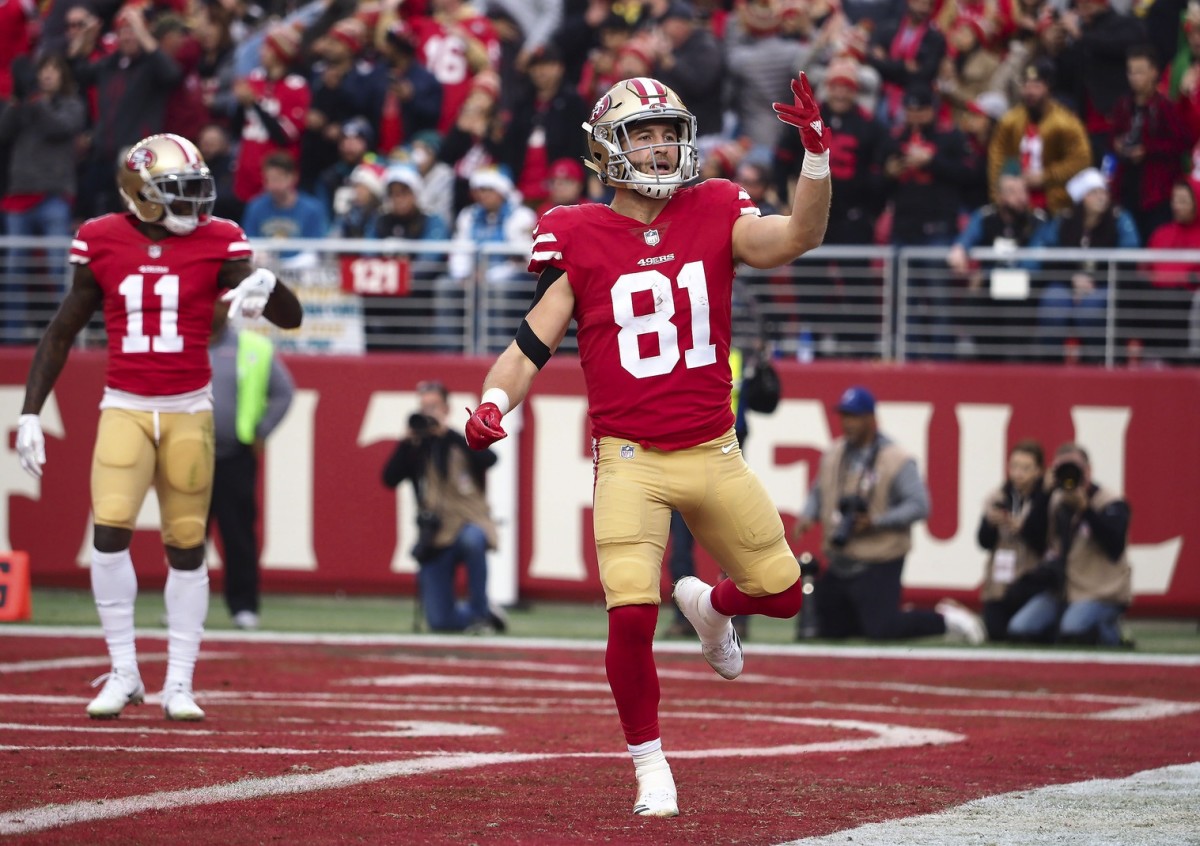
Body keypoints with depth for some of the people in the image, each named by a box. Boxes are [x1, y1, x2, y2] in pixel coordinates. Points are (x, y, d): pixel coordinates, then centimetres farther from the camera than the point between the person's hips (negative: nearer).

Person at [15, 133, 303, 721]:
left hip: (188, 412, 0)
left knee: (186, 546, 2)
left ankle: (180, 684, 11)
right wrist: (30, 413, 4)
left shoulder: (215, 243, -2)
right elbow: (61, 334, 9)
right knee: (110, 530, -15)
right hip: (125, 408, 0)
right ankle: (124, 673, -3)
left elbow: (291, 318, -4)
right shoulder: (103, 243, 0)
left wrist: (264, 283, -27)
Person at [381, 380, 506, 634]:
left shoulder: (461, 442, 0)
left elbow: (489, 459, -21)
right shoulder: (414, 449, 5)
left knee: (472, 539, -42)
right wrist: (407, 441, -14)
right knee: (439, 621, -7)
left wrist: (447, 433, -23)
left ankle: (481, 612, -22)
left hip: (470, 524, -2)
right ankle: (480, 613, 26)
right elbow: (390, 479, -7)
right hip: (435, 539, 2)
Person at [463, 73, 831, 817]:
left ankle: (709, 604, 44)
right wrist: (494, 402, -22)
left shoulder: (713, 217, 1)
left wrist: (817, 158, -30)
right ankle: (650, 767, 6)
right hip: (631, 459, -3)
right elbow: (531, 347, -3)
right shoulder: (580, 240, -3)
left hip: (714, 452, 3)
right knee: (632, 616, -16)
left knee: (781, 592, 7)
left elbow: (798, 238, -15)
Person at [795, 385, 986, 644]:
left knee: (881, 629, -18)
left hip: (878, 566, -7)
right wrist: (807, 516, -3)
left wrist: (875, 521, -27)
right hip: (839, 563, 7)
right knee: (829, 629, 9)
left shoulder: (896, 460, -13)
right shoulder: (834, 454, 8)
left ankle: (944, 619, 5)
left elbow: (919, 506, -18)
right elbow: (818, 493, 19)